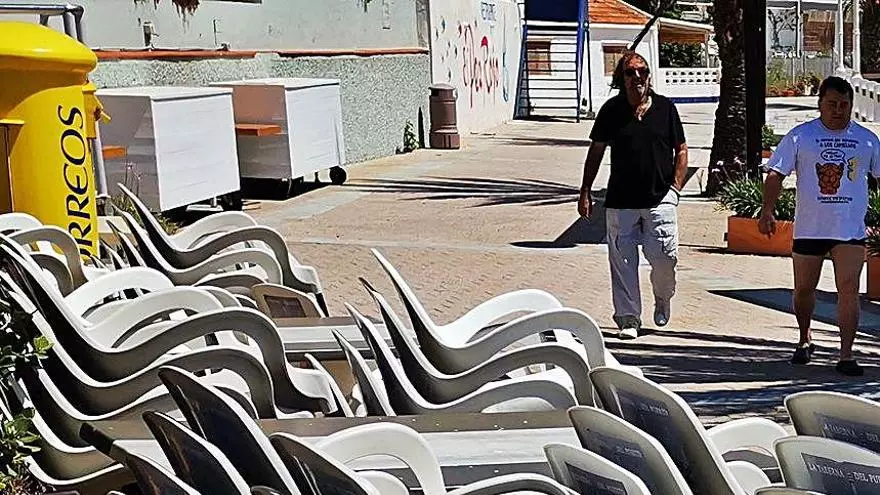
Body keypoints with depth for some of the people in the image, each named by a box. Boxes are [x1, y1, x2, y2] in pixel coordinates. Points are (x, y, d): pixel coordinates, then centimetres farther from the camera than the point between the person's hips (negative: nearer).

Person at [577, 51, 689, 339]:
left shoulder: (665, 108, 4)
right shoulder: (611, 110, 4)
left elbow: (681, 150, 10)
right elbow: (596, 151, 11)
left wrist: (675, 188, -1)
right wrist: (585, 191, 7)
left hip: (660, 199, 0)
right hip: (620, 201, 1)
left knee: (664, 257, -6)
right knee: (623, 261, 1)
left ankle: (662, 298, 26)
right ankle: (628, 318, 13)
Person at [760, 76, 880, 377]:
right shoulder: (800, 136, 1)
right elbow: (776, 174, -1)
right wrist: (768, 210, -14)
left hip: (850, 230, 0)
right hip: (809, 228, 0)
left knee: (848, 290, -8)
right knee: (803, 289, 11)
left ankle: (846, 356, -3)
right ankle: (805, 339, 34)